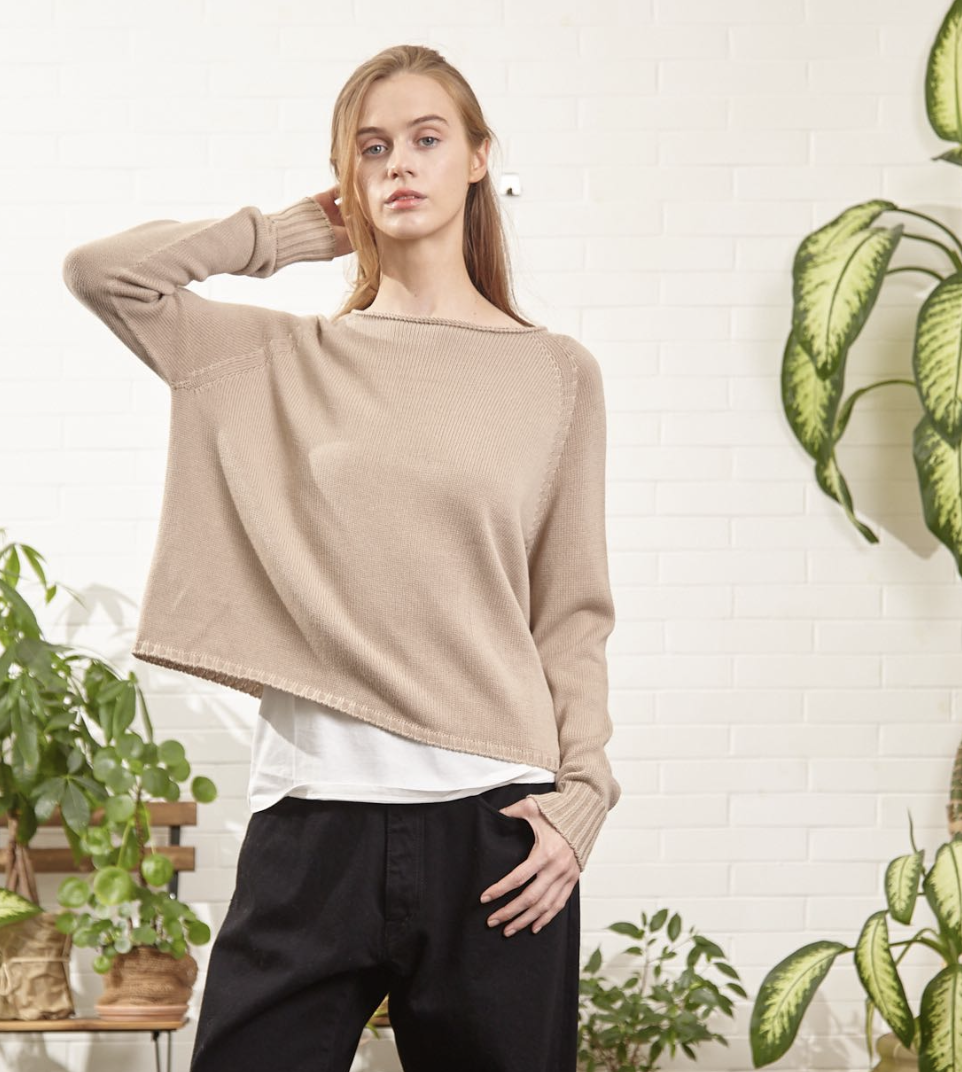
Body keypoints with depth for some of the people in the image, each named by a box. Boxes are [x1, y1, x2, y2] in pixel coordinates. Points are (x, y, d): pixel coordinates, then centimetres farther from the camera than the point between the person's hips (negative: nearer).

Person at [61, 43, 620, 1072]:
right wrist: (291, 232, 8)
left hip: (495, 821, 0)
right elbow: (98, 270, 0)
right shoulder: (288, 359, 10)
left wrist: (580, 794, -3)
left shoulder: (555, 374, 8)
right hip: (315, 811, 0)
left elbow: (574, 612, 7)